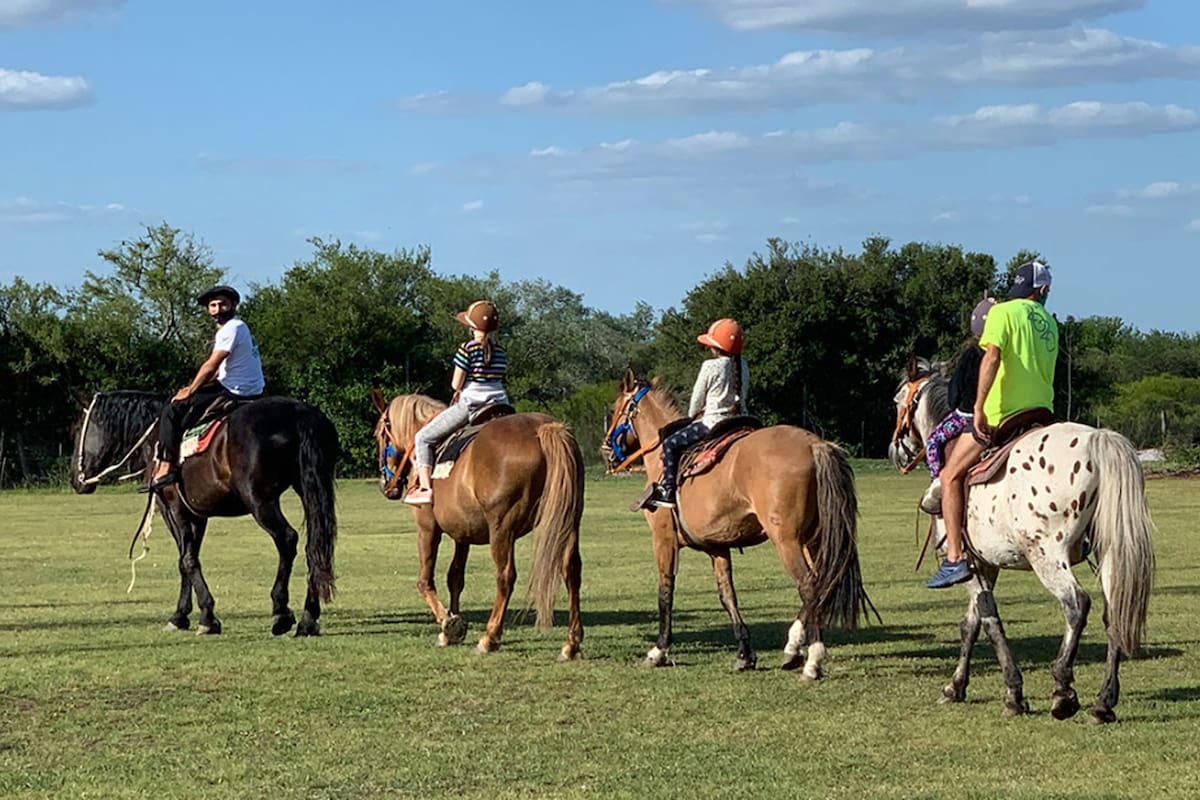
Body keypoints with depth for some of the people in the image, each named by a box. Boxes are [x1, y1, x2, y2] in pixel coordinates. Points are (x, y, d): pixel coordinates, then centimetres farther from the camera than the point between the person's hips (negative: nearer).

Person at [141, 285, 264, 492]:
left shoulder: (232, 329, -13)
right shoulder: (235, 327, 20)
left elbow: (211, 366, -15)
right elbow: (219, 370, 23)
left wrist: (189, 392, -5)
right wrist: (192, 388, 14)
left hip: (235, 393, -10)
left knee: (172, 410, -9)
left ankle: (166, 468, -14)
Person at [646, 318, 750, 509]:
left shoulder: (710, 367, -12)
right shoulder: (742, 367, 7)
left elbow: (697, 400, -2)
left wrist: (692, 417, 18)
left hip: (712, 422, -8)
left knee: (670, 444, 0)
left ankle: (668, 492, -4)